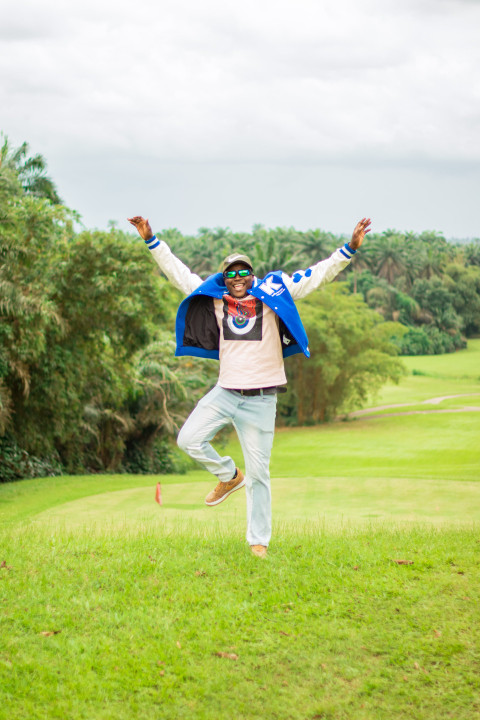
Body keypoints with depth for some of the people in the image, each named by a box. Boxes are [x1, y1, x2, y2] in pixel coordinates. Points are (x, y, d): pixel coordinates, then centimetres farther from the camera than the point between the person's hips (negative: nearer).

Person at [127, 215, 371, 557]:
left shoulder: (272, 293, -1)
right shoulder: (216, 299, 5)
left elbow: (318, 275, -4)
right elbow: (179, 273, 11)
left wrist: (350, 249, -13)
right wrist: (152, 240, 8)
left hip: (261, 399, -3)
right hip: (225, 392, 3)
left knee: (258, 472, 2)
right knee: (189, 439, -9)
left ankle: (259, 541, 12)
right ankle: (229, 475, 19)